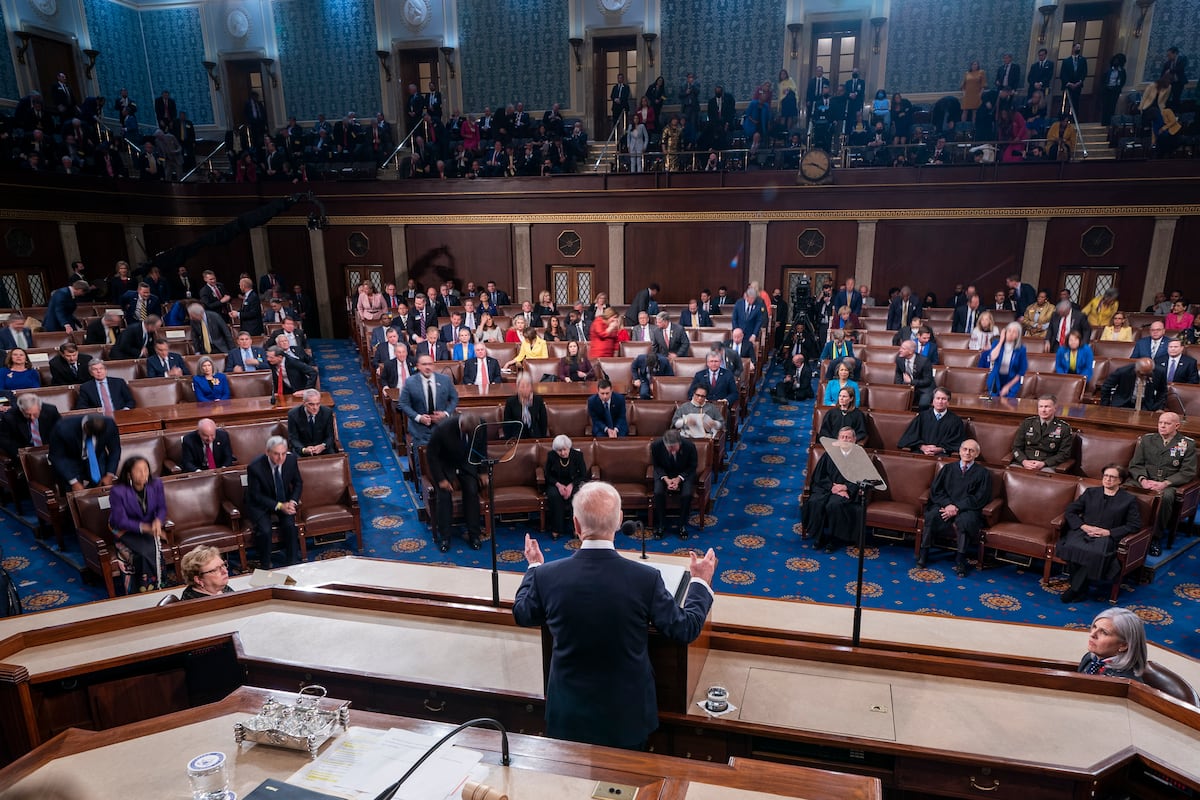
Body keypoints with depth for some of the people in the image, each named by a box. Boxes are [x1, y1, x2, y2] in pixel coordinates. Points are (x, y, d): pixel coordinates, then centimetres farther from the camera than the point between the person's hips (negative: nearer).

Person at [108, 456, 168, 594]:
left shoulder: (156, 484, -8)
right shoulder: (118, 491, -18)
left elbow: (162, 508, 1)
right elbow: (120, 521, -16)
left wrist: (158, 521, -23)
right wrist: (145, 527, -29)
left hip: (151, 528, 3)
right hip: (126, 532, -3)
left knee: (153, 549, -27)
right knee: (145, 552, -28)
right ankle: (143, 592, -13)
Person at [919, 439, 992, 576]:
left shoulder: (983, 473, 10)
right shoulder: (948, 468, 19)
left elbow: (979, 499, -1)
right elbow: (935, 490, 9)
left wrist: (957, 507, -14)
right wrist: (948, 504, -11)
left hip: (967, 510, -2)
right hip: (945, 506, 2)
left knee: (964, 520, -36)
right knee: (932, 515, -31)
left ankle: (960, 560, -26)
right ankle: (924, 553, -24)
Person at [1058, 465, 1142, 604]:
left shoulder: (1129, 500, 12)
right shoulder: (1090, 492, 19)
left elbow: (1135, 525, 3)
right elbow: (1070, 511, 14)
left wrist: (1108, 532, -9)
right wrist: (1084, 527, -5)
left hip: (1107, 537, -2)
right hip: (1083, 532, 2)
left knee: (1095, 553, -38)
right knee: (1071, 547, -35)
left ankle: (1075, 588, -23)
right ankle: (1081, 590, -23)